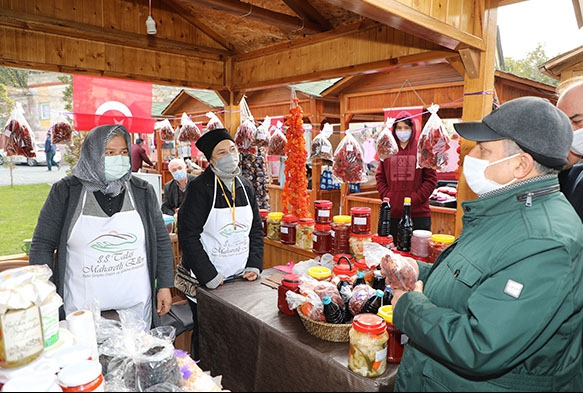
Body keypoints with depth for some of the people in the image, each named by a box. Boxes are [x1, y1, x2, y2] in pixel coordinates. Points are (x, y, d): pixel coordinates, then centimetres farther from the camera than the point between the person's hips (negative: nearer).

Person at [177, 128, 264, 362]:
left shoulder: (245, 186, 5)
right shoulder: (200, 187, -13)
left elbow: (256, 229, 10)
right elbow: (188, 235, -15)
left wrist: (254, 265, 0)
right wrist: (208, 276, -17)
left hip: (240, 280, 5)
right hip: (206, 282, -5)